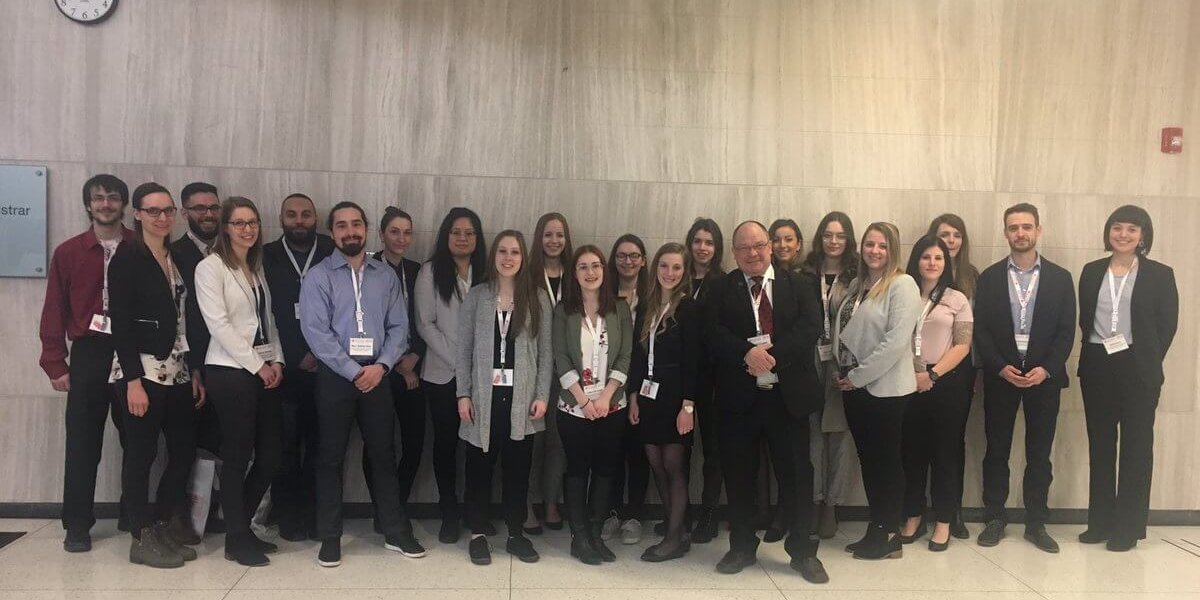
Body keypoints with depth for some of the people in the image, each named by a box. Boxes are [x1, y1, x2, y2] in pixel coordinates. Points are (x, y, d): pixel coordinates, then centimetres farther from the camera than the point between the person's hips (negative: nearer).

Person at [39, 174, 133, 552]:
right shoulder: (68, 252, 5)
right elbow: (55, 311, 4)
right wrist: (55, 364, -1)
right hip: (88, 354, 0)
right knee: (82, 443, 3)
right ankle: (77, 526, 13)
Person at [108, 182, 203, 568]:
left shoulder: (178, 259, 13)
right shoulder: (126, 258, -6)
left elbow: (186, 321, 12)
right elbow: (120, 322, -12)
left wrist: (195, 374, 8)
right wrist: (133, 380, -17)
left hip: (177, 372, 6)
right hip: (143, 371, -6)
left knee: (184, 451, 7)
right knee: (141, 454, 2)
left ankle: (163, 527, 22)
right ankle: (142, 538, 13)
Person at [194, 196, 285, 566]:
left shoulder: (257, 268, 17)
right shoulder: (211, 267, -5)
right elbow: (218, 324, -12)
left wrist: (276, 361, 2)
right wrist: (257, 365, -12)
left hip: (265, 370, 7)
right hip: (231, 371, -7)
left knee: (271, 453, 6)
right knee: (237, 455, -1)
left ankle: (242, 527, 22)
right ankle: (236, 540, 11)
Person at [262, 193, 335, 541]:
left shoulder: (334, 255, 5)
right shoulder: (266, 257, 5)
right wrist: (297, 358, -5)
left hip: (325, 368, 0)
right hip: (284, 369, 0)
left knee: (319, 446, 3)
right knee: (285, 446, 3)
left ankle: (314, 516, 14)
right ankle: (288, 518, 15)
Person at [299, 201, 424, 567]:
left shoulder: (386, 276, 8)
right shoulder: (318, 276, -2)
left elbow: (398, 327, 4)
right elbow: (315, 331, -11)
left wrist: (380, 366, -11)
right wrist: (354, 372, -14)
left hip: (378, 374, 2)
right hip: (335, 375, -2)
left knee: (384, 453, 8)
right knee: (331, 456, 5)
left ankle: (396, 532, 18)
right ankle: (330, 536, 16)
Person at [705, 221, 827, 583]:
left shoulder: (799, 285, 8)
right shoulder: (721, 289, 7)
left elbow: (809, 328, -6)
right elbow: (713, 333, -6)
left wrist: (773, 354, -20)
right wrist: (748, 353, -23)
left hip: (788, 395, 0)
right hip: (738, 397, 0)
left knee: (796, 474, 5)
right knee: (738, 476, 8)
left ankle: (802, 551, 19)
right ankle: (742, 548, 24)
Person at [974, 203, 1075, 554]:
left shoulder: (1060, 278, 4)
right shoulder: (989, 278, 4)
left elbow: (1067, 331, 1)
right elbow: (981, 330, 0)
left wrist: (1046, 369, -12)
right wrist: (1001, 367, -12)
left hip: (1044, 376, 0)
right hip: (1000, 376, 0)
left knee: (1039, 453, 6)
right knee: (996, 450, 5)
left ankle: (1036, 523, 15)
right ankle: (995, 519, 14)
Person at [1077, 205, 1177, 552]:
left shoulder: (1160, 275, -1)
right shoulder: (1092, 272, 8)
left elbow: (1168, 325, -1)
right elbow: (1084, 319, 10)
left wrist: (1148, 363, -5)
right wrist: (1093, 352, 0)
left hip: (1138, 369, -3)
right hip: (1097, 367, 3)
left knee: (1136, 446, 3)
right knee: (1100, 444, 9)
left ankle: (1128, 526, 11)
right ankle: (1100, 521, 17)